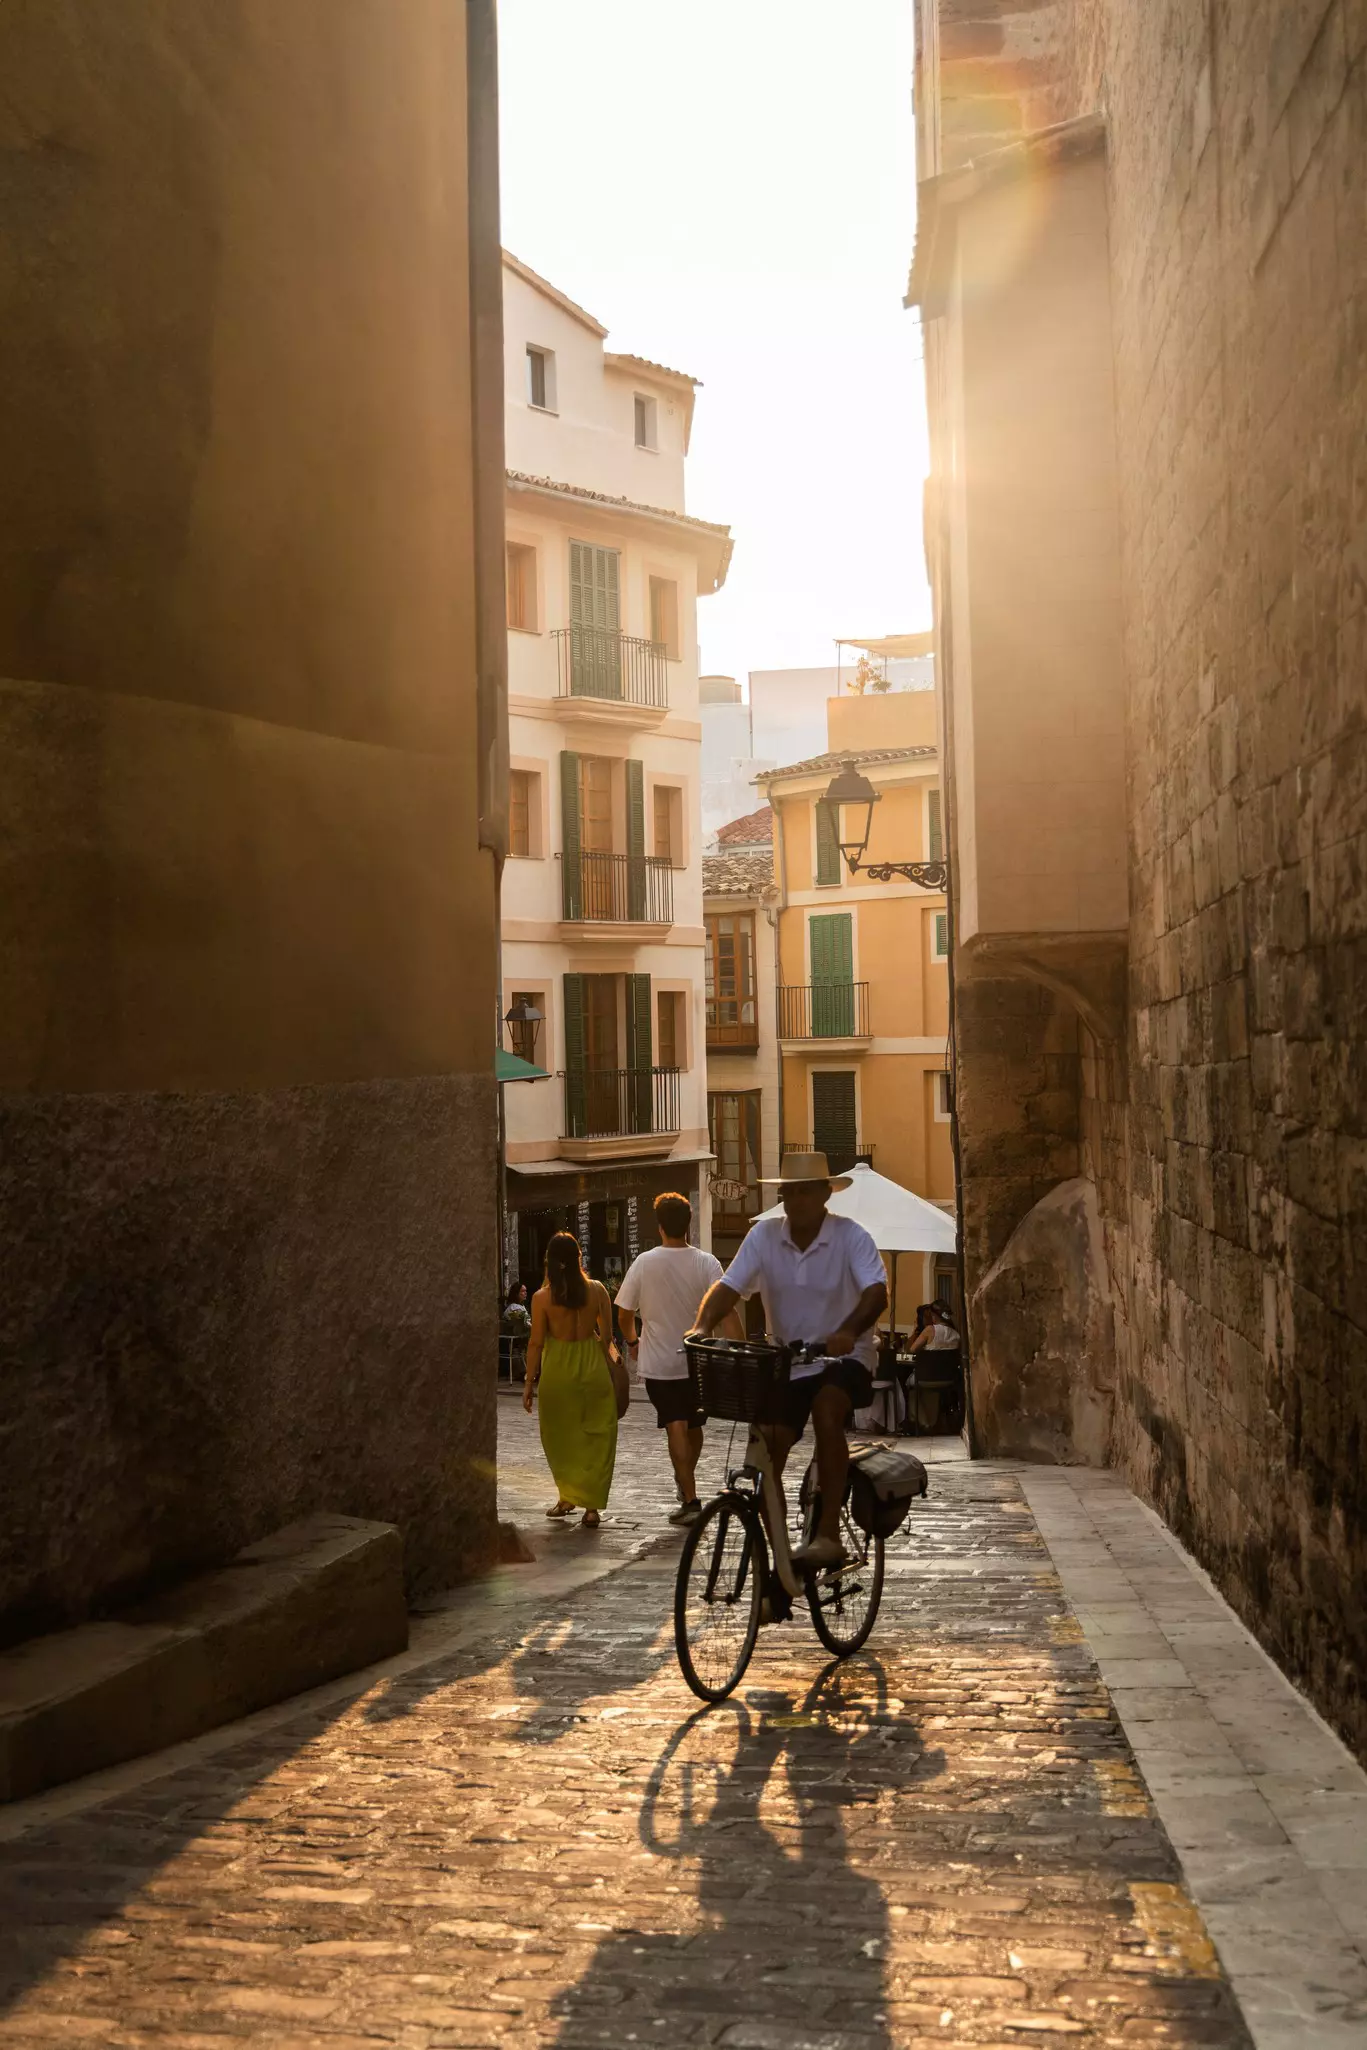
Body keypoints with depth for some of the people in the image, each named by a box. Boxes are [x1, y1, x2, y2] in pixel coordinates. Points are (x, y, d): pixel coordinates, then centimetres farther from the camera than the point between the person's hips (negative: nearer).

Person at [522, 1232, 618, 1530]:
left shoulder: (542, 1298, -9)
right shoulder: (596, 1290, -5)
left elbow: (536, 1343, -5)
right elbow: (607, 1336, -1)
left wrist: (529, 1383, 3)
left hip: (558, 1371, -1)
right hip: (593, 1368, 1)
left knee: (560, 1437, 17)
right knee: (595, 1439, 7)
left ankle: (568, 1496, 18)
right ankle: (591, 1506, 5)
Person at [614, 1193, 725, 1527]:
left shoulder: (644, 1263, -7)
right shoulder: (707, 1263, -8)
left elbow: (624, 1314, 0)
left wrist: (632, 1342, 18)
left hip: (659, 1362, -2)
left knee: (676, 1427, -3)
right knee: (693, 1426, 19)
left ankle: (690, 1500, -12)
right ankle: (685, 1483, 39)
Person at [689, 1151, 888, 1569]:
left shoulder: (851, 1236, -11)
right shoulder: (764, 1235, -3)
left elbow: (876, 1292, -25)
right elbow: (728, 1286, -10)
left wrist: (849, 1332, -45)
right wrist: (702, 1327, -30)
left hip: (844, 1357, -4)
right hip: (786, 1362, 4)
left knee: (826, 1410, -34)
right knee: (767, 1448, -4)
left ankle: (828, 1533, -32)